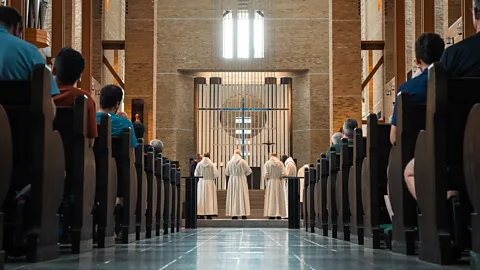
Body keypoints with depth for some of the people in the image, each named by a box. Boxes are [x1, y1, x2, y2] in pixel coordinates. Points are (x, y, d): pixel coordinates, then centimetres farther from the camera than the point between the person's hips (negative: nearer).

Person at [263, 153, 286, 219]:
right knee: (279, 199, 5)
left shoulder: (267, 163, -1)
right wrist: (279, 177, 12)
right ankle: (279, 215, 2)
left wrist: (266, 178, 12)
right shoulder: (280, 163, 2)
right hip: (279, 183, 1)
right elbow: (283, 174, -6)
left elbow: (266, 174, -8)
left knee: (271, 199, 1)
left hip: (270, 182, -1)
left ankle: (271, 215, -5)